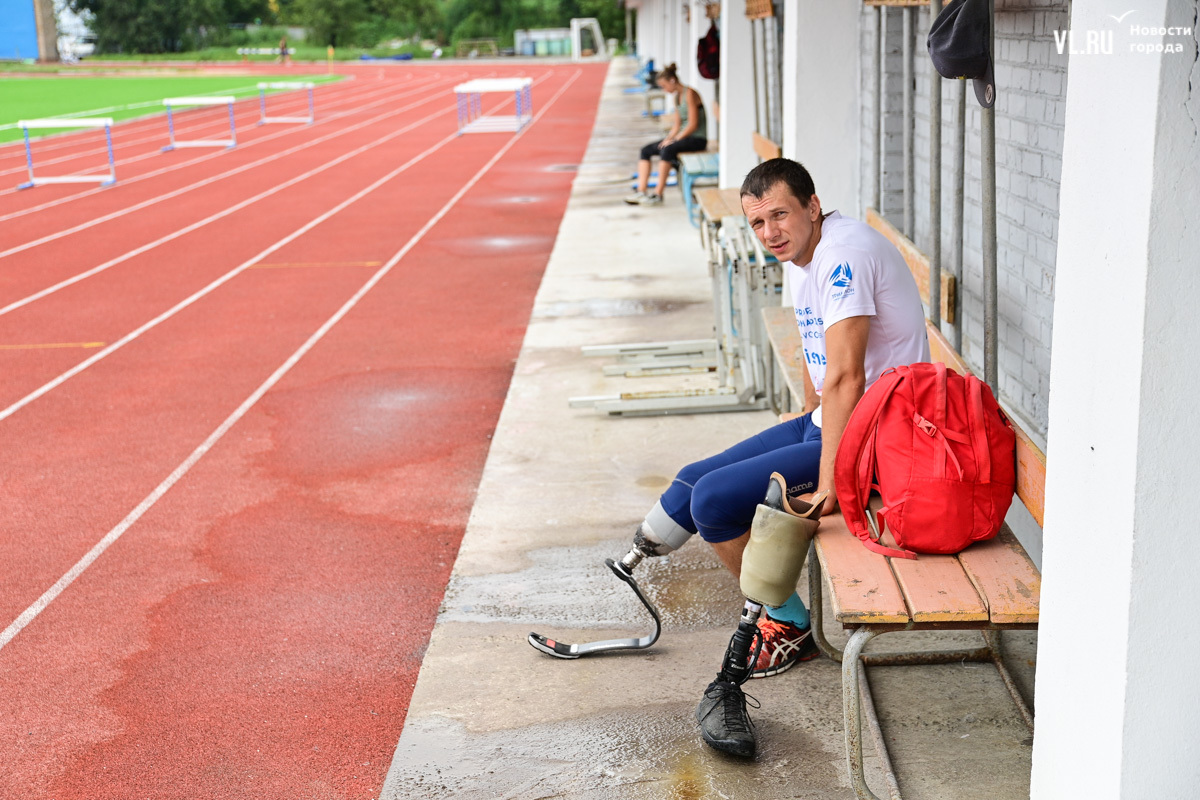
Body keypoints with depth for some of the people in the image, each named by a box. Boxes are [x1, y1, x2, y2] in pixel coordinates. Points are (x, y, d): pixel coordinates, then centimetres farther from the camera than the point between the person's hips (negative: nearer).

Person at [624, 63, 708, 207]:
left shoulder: (689, 94, -13)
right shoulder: (677, 97, 15)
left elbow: (693, 124, -18)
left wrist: (674, 140, -18)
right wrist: (668, 138, -2)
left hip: (697, 139, -10)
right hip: (684, 135, 10)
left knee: (668, 150, -35)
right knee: (646, 150, -1)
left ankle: (658, 194, -30)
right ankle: (641, 192, -11)